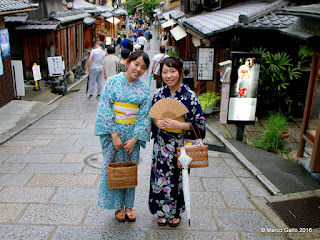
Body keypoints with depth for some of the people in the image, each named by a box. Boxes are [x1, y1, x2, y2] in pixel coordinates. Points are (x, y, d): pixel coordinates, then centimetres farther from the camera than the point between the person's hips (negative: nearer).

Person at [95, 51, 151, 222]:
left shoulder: (144, 88, 3)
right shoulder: (113, 81, -4)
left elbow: (145, 115, -1)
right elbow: (105, 109, -10)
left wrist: (134, 139, -10)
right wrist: (114, 135, -15)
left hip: (133, 134, 2)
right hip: (113, 132, -2)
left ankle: (129, 205, 27)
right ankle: (118, 206, 24)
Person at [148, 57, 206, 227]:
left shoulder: (190, 96, -12)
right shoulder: (159, 94, 0)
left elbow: (199, 124, -10)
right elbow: (152, 116, 11)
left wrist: (179, 125, -23)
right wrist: (157, 122, -11)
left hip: (180, 146, -3)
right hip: (161, 145, 3)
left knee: (176, 179, 10)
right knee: (160, 178, 11)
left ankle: (175, 213, 34)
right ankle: (162, 212, 33)